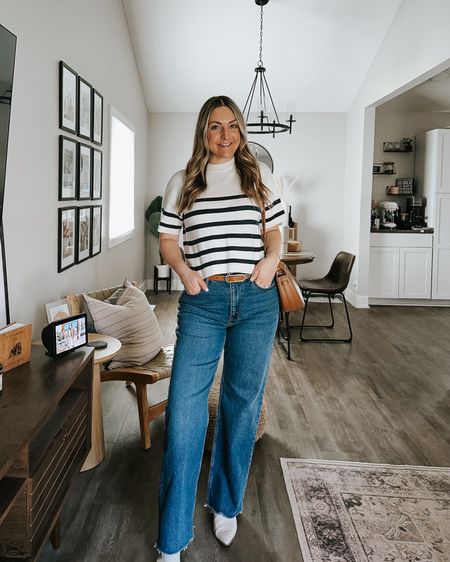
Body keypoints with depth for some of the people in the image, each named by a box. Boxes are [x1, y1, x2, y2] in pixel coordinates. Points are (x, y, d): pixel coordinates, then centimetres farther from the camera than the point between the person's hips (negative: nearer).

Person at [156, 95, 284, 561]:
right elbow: (167, 239, 9)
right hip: (203, 301, -1)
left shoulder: (259, 174, 8)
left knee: (242, 404, 11)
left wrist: (272, 256, -7)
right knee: (184, 410, -5)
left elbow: (273, 229, 14)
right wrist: (184, 270, -9)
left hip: (256, 300, 2)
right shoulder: (182, 182, 6)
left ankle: (226, 505, 33)